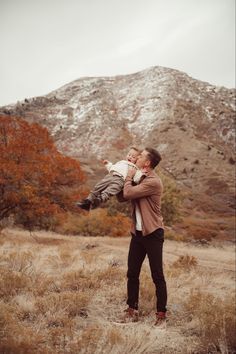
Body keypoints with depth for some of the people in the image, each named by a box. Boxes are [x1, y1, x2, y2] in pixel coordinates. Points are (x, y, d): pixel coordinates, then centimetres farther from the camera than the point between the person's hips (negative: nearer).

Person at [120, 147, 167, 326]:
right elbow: (123, 197, 11)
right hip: (137, 232, 8)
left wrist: (129, 177, -6)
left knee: (157, 276, 0)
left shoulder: (153, 182, -17)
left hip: (153, 234, -8)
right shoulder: (140, 179, 11)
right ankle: (132, 310, 20)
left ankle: (161, 314, 10)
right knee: (132, 274, 10)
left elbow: (128, 194, -23)